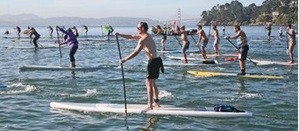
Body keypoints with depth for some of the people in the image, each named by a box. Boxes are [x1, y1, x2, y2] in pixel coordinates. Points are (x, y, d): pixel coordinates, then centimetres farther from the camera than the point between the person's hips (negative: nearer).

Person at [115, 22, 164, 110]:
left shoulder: (143, 39, -17)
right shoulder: (145, 36, 15)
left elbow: (136, 52, -25)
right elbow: (131, 37, 20)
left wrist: (125, 59, -24)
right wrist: (120, 35, 10)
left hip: (153, 61, -10)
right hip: (156, 60, 10)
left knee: (148, 83, -8)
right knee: (152, 83, 19)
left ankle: (150, 105, -9)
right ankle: (156, 102, 26)